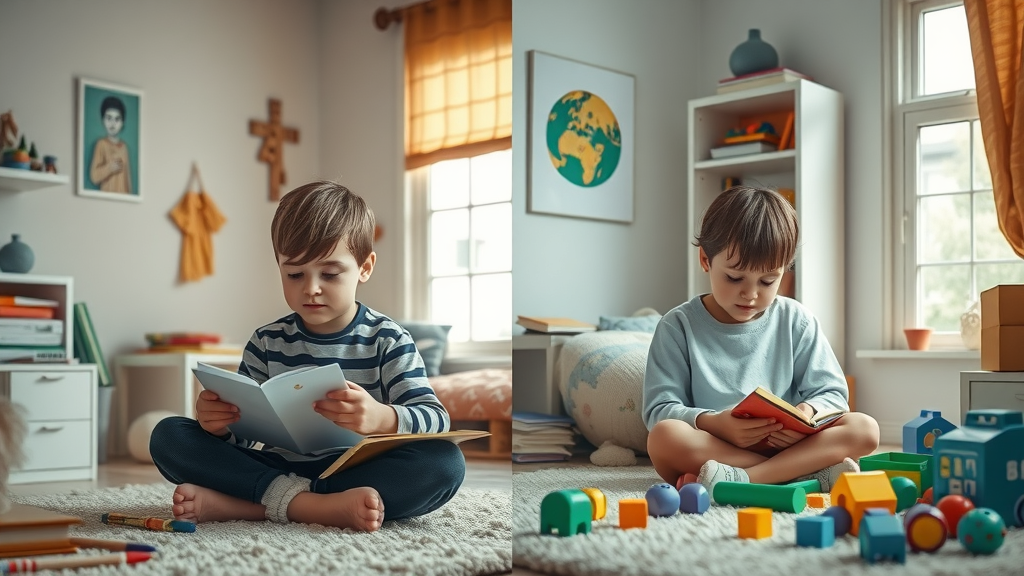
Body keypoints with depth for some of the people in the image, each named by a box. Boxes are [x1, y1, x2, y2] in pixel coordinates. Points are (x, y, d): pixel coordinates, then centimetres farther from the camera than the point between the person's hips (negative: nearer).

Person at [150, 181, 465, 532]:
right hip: (278, 467, 2)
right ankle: (322, 507, -30)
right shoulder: (267, 342, 7)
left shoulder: (387, 340, -1)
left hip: (358, 473, -2)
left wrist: (382, 418, -34)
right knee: (168, 436, -11)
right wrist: (217, 421, -18)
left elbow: (436, 418, -11)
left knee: (446, 462, -31)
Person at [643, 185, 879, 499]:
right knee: (664, 437, -34)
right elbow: (660, 409, -5)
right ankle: (816, 471, -29)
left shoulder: (797, 322, 8)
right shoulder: (678, 326, 1)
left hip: (786, 443, 3)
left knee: (865, 429, -19)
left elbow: (831, 392, 8)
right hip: (713, 447, -2)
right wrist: (712, 423, -26)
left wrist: (808, 412, -17)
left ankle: (740, 479, -33)